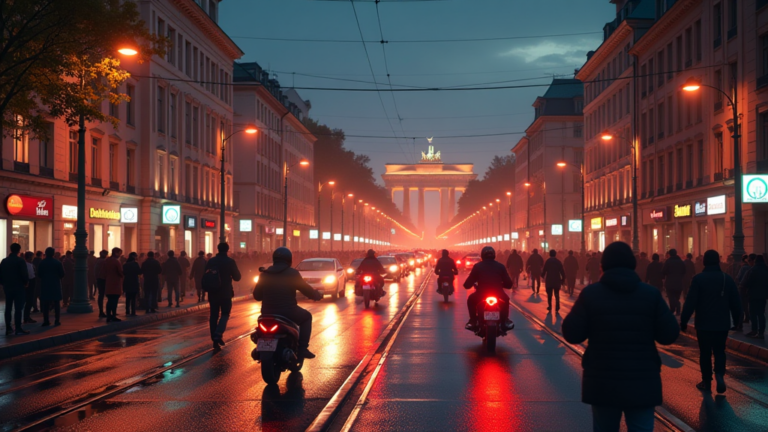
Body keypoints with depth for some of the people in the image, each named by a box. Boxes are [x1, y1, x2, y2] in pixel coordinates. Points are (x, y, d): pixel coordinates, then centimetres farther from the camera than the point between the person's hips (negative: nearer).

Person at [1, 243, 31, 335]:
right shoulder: (21, 261, -11)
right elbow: (25, 274, -16)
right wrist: (26, 282, 2)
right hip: (19, 287, -5)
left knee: (8, 308, 11)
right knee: (18, 308, -5)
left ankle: (8, 328, 11)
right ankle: (18, 329, -8)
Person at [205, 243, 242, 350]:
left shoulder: (211, 261, 1)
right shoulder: (230, 262, -7)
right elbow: (237, 277, 0)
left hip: (213, 293, 3)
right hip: (226, 293, -3)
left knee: (214, 315, 8)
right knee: (225, 314, 7)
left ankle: (214, 339, 5)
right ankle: (218, 334, -14)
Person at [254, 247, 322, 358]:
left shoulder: (264, 274, 5)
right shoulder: (292, 273, -6)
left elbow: (257, 296, 9)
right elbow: (306, 289, -2)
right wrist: (317, 295, 19)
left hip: (268, 313, 4)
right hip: (288, 313, -4)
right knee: (306, 317, 23)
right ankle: (302, 348, 9)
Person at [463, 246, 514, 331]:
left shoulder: (477, 266, 3)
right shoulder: (500, 266, 7)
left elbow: (467, 284, 3)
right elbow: (509, 284, 7)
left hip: (481, 295, -1)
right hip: (498, 295, 1)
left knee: (471, 299, 33)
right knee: (505, 299, 37)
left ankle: (473, 321, 25)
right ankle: (505, 320, 31)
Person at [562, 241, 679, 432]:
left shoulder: (590, 293, -5)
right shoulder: (651, 294, -3)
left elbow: (572, 334, -5)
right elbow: (669, 335, -3)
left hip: (602, 381, 0)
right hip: (642, 382, 0)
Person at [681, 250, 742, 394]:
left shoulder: (698, 279, -10)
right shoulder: (728, 279, 1)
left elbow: (690, 302, -13)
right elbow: (736, 303, 6)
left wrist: (683, 320, -6)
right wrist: (737, 320, 18)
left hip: (704, 323, -3)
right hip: (722, 323, 3)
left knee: (705, 353, 8)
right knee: (719, 351, 14)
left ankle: (707, 382, 11)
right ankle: (719, 374, -9)